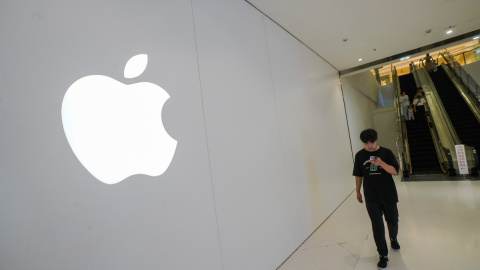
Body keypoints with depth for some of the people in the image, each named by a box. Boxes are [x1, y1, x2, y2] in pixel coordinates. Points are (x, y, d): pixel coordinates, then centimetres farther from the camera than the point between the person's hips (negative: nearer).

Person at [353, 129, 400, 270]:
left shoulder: (386, 152, -6)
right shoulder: (360, 155, -3)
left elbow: (395, 171, -10)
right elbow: (358, 175, 6)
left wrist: (382, 163, -28)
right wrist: (358, 192, 11)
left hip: (388, 195, 0)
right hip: (371, 197, 0)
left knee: (393, 221, 18)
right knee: (377, 226, 3)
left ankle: (393, 239, 51)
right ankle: (383, 255, 18)